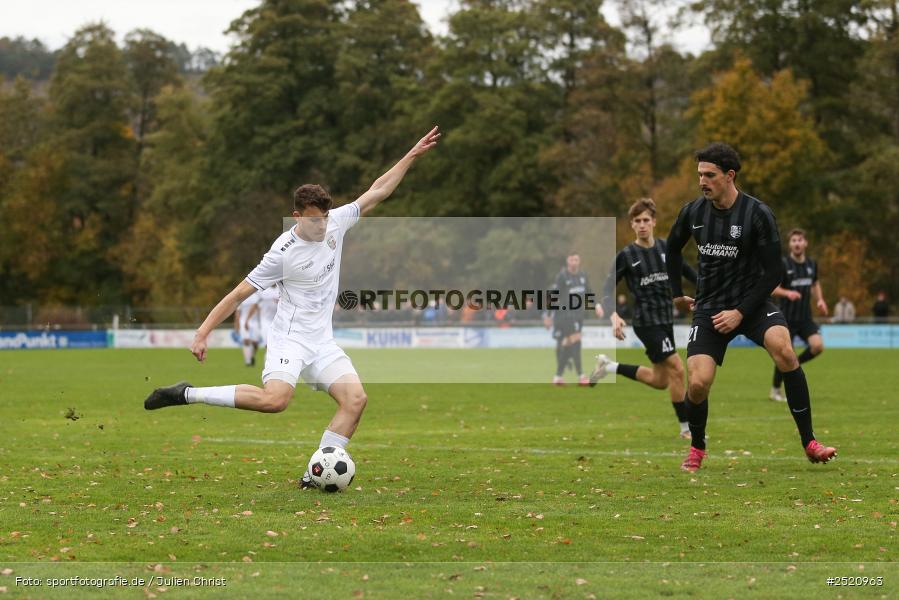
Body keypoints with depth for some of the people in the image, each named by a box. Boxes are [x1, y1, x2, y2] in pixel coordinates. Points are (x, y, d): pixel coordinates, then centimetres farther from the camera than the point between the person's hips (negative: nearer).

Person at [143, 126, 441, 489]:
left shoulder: (336, 224, 1)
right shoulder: (283, 253, -16)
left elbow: (377, 192, 10)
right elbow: (240, 293, -12)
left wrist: (413, 155, 9)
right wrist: (203, 333, -14)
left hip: (322, 340, 7)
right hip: (290, 337, -7)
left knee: (355, 399, -11)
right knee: (275, 399, -29)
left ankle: (315, 475, -7)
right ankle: (187, 395, -18)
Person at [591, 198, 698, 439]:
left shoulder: (666, 248, 5)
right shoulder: (627, 255, -8)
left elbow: (687, 271, 20)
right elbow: (607, 290, -7)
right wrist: (613, 316, -22)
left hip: (666, 321, 6)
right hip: (647, 322, -6)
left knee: (660, 381, 12)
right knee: (677, 369, -13)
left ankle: (609, 367, 29)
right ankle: (686, 428, -1)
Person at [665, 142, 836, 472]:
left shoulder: (758, 214, -14)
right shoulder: (693, 212, -2)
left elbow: (774, 271, -12)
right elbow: (673, 248, 20)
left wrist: (741, 312, -16)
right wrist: (677, 293, 21)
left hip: (750, 302, -3)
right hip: (709, 307, 3)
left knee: (783, 349, -31)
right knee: (697, 383, -15)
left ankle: (809, 443, -20)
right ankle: (696, 448, 17)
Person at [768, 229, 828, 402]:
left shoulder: (811, 264, 6)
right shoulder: (783, 264, -10)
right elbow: (772, 287, -10)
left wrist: (819, 300, 6)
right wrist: (787, 293, -29)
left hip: (805, 317, 4)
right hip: (787, 318, -4)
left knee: (818, 345, -16)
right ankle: (775, 391, 17)